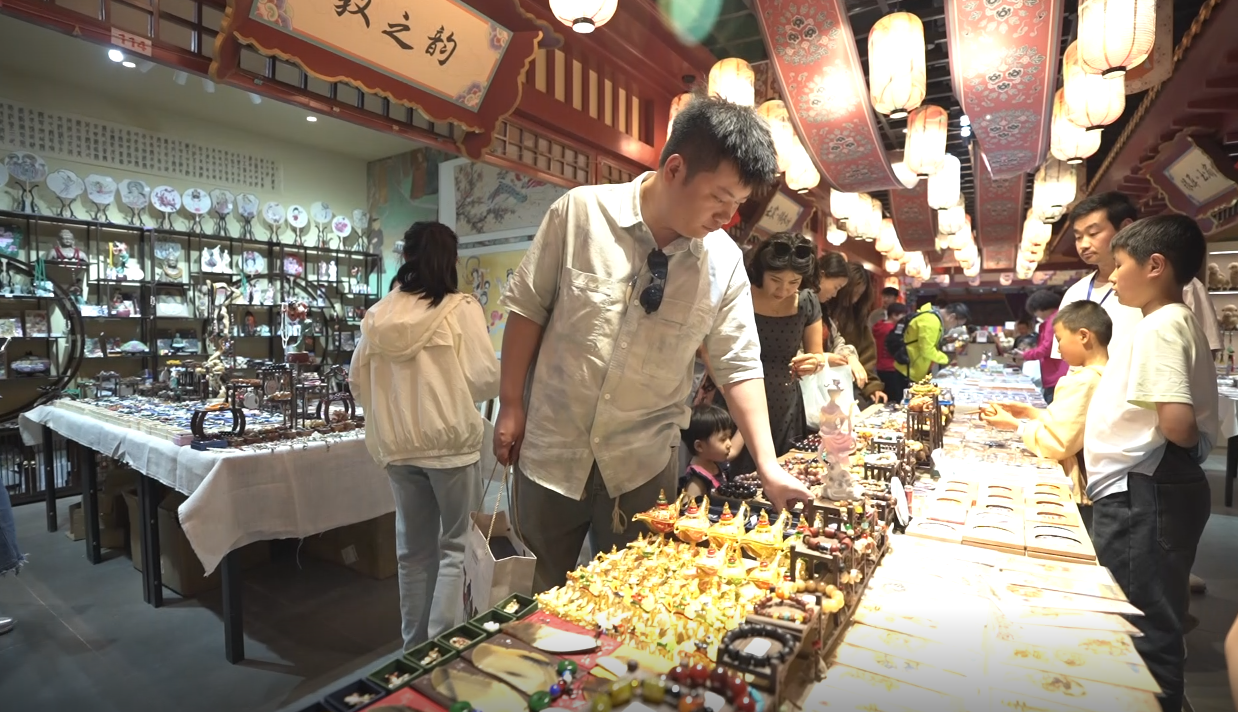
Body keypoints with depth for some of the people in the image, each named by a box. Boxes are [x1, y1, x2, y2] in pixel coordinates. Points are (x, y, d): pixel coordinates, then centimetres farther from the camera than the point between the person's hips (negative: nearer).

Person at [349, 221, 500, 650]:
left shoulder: (380, 314, 3)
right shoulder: (460, 308, -10)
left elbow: (357, 381, 9)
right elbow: (485, 379, -13)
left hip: (397, 446, 5)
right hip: (450, 441, -5)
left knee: (413, 548, 16)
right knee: (455, 544, 9)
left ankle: (415, 647, 29)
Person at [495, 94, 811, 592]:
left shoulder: (724, 261, -7)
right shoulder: (580, 212, -12)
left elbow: (739, 365, 0)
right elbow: (527, 307, -4)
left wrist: (768, 465, -6)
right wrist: (511, 406, -3)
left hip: (643, 463, 1)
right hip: (551, 446, 0)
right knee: (537, 596, 18)